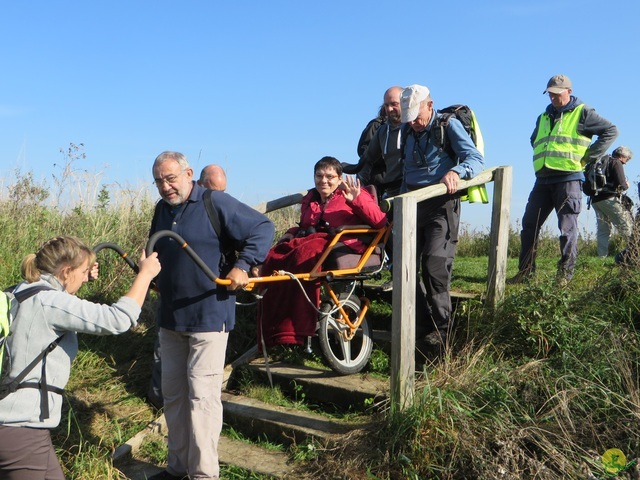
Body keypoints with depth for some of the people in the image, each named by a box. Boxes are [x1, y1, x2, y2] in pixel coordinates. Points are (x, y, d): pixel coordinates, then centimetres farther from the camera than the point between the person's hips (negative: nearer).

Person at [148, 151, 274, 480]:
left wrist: (242, 265, -19)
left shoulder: (216, 203, -12)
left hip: (209, 317, -7)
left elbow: (263, 228, -11)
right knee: (172, 394, 14)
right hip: (170, 318, 8)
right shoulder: (162, 210, 11)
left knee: (202, 396, -6)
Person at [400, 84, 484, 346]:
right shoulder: (410, 133, 18)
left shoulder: (449, 125, -2)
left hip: (441, 204, -7)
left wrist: (456, 172, -32)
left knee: (434, 263, -15)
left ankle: (440, 327, -6)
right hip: (412, 203, 7)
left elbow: (476, 159, -13)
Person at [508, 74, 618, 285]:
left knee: (567, 228, -4)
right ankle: (525, 272, 10)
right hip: (543, 180, 6)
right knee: (529, 225, 4)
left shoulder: (582, 112, 2)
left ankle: (565, 274, 1)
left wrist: (588, 156, -6)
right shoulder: (544, 117, 20)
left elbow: (611, 131, -1)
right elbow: (534, 140, 37)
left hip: (568, 178, -6)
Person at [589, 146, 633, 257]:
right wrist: (626, 185, 12)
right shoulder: (616, 163, 0)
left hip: (595, 199, 8)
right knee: (627, 227, -6)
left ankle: (602, 255, 1)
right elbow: (621, 184, -11)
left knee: (603, 230, 7)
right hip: (609, 198, -8)